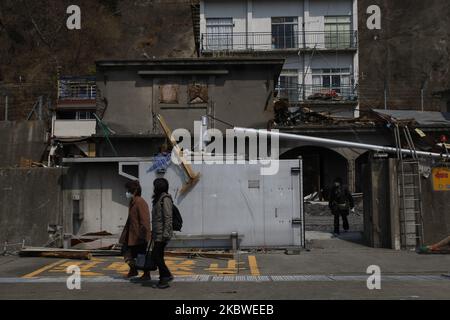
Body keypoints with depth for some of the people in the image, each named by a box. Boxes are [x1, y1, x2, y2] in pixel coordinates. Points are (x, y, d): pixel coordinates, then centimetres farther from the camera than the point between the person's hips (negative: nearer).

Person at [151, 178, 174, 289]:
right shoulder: (158, 199, 17)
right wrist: (153, 233, 20)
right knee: (158, 256, 8)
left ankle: (167, 275, 1)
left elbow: (168, 217, -17)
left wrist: (165, 234, -21)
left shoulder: (165, 199, -11)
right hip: (158, 233, 10)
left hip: (162, 233, -10)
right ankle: (163, 280, 13)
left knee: (155, 256, -9)